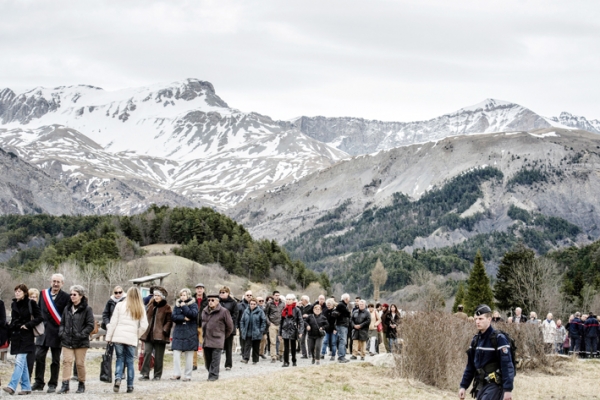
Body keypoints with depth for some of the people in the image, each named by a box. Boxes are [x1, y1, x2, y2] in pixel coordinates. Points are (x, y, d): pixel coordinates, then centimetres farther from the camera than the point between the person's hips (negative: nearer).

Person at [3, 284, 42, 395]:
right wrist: (8, 334, 12)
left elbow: (39, 318, -5)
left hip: (26, 336, -6)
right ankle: (26, 387, 13)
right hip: (16, 336, 6)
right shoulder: (14, 304, 12)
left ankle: (12, 386, -21)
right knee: (23, 363, 9)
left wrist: (28, 325, -14)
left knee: (19, 361, -14)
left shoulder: (31, 303, -5)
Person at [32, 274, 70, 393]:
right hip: (43, 330, 3)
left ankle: (53, 384, 12)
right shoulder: (43, 294, 9)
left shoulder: (66, 297, -4)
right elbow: (39, 310, 13)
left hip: (57, 332, -3)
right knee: (39, 356, -1)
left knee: (55, 360, 5)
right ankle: (39, 382, 8)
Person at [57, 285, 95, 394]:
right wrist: (61, 332, 1)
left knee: (80, 363, 3)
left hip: (81, 342, -4)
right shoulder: (67, 308, 12)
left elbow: (90, 325, -6)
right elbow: (62, 323, 19)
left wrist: (81, 334, -15)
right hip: (67, 340, 4)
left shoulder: (87, 309, -4)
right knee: (67, 361, -7)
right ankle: (65, 385, -8)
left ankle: (81, 384, 19)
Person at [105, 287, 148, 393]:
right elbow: (144, 326, 1)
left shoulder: (120, 305, 2)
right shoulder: (141, 309, 5)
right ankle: (130, 386, 9)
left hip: (118, 336, -1)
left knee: (120, 358, 9)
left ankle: (118, 378, -14)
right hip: (132, 338, 1)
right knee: (129, 361, 9)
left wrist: (108, 337, 5)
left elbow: (113, 322, 1)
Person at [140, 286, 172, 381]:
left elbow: (169, 321, -3)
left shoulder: (167, 308, 0)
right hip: (149, 334, 4)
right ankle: (145, 374, -4)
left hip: (160, 335, -4)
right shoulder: (151, 305, 14)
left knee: (158, 356, 1)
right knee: (147, 353, -6)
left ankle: (157, 375, 10)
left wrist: (164, 330, -15)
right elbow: (146, 317, 20)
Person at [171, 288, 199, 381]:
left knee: (189, 356, 1)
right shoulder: (177, 305, 12)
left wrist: (184, 306, -9)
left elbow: (193, 314, -16)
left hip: (190, 333, -3)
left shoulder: (193, 305, 3)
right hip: (178, 332, 3)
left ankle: (188, 375, 6)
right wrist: (183, 318, -12)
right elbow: (173, 317, 0)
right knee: (176, 354, -7)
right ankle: (176, 374, -2)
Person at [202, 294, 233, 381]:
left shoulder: (223, 311, -4)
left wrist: (224, 336, 8)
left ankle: (213, 375, -3)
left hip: (217, 340, -6)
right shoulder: (205, 311, 13)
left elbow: (230, 326, 2)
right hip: (206, 340, 6)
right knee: (207, 359, 8)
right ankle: (211, 373, 19)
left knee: (215, 359, -7)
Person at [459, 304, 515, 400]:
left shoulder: (499, 339, -11)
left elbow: (507, 366, -16)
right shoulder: (476, 340, 11)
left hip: (494, 385, -7)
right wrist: (463, 386, 13)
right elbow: (470, 366, 17)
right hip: (480, 385, 8)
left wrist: (508, 389, -20)